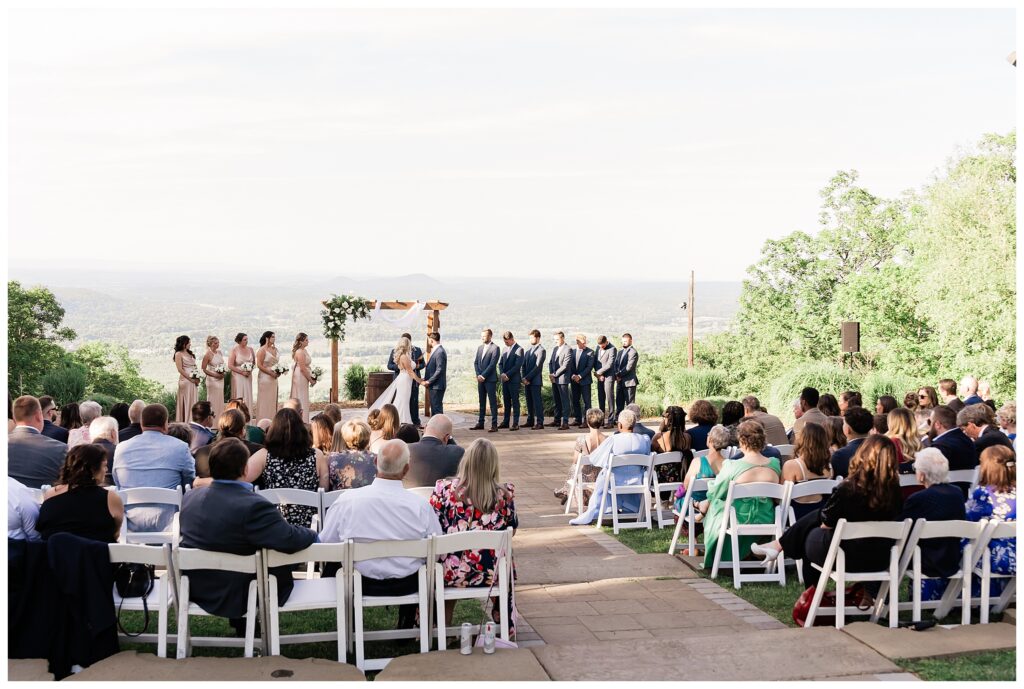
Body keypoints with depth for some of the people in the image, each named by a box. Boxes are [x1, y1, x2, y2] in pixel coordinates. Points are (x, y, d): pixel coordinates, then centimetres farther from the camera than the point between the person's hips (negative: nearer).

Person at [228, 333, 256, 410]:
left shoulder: (250, 349, 4)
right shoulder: (234, 350, -9)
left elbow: (254, 362, 17)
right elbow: (230, 365, -10)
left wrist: (250, 370, -2)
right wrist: (242, 372, -14)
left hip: (248, 377, 5)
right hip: (238, 377, -5)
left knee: (247, 396, 5)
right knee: (239, 398, -5)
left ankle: (247, 415, 9)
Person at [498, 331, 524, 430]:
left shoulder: (519, 349, -8)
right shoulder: (505, 350, 16)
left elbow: (518, 365, -16)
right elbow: (500, 363, 14)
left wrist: (507, 374, -17)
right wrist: (502, 373, -4)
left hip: (514, 380, -7)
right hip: (505, 380, 7)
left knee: (515, 402, -4)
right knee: (506, 402, 10)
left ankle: (515, 423, -3)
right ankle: (506, 422, 15)